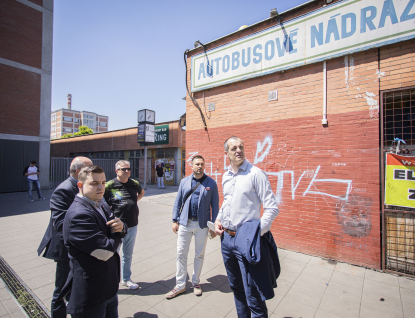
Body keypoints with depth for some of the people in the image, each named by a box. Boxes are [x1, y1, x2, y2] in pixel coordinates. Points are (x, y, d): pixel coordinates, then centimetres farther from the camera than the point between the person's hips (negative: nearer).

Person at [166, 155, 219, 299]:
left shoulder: (211, 183, -5)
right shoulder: (184, 181, 2)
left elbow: (215, 205, -2)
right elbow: (178, 201, 6)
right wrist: (175, 220, 3)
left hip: (202, 224, -1)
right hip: (185, 223, 2)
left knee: (199, 255, 15)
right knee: (181, 254, 9)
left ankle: (196, 282, 37)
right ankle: (180, 285, 28)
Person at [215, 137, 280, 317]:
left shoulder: (255, 174, -12)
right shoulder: (225, 177, 8)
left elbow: (272, 208, -13)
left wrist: (257, 232, -18)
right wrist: (218, 220, 8)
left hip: (246, 241, -6)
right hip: (226, 238, 7)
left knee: (253, 297, 4)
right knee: (236, 288, 24)